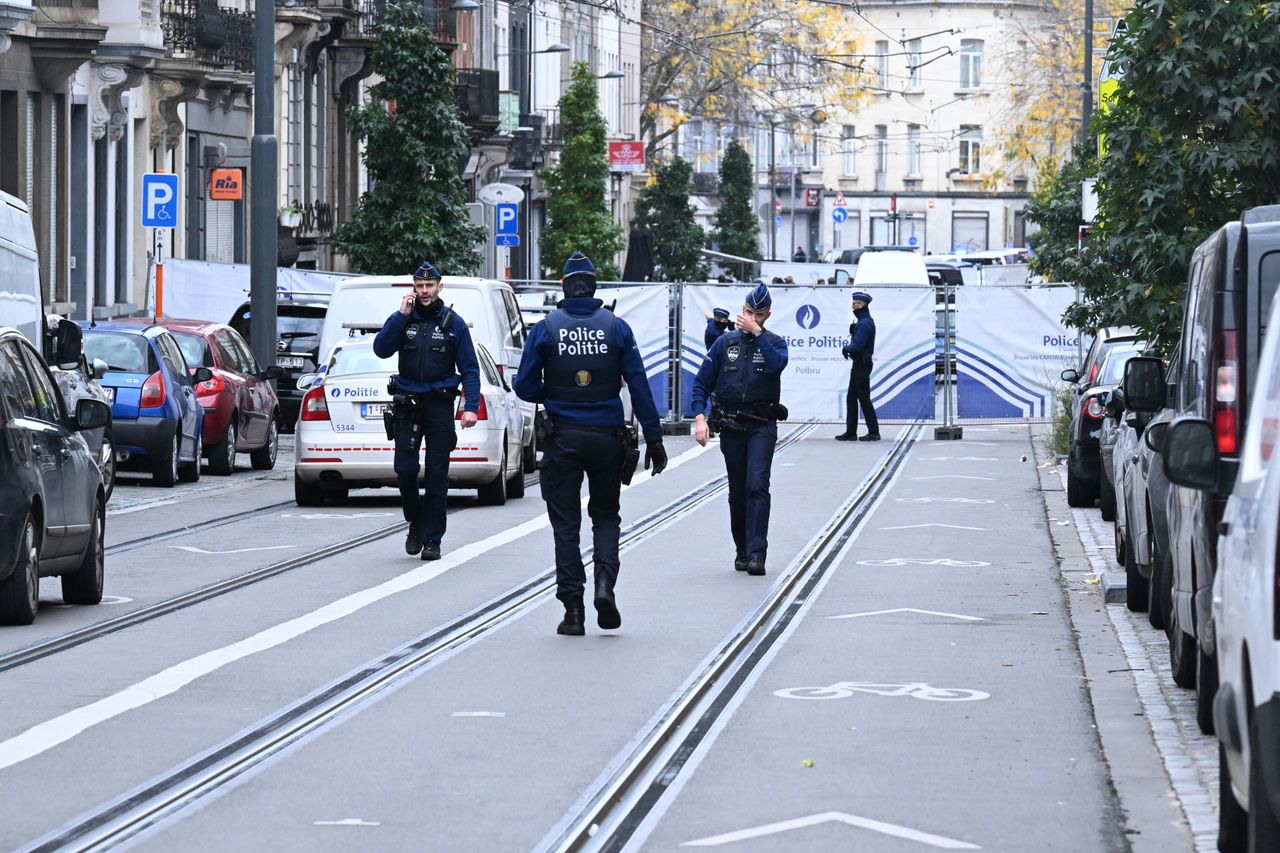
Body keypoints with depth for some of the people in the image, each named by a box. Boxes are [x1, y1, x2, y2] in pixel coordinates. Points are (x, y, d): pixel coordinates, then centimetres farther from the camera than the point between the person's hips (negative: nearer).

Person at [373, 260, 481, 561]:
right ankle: (415, 523, 17)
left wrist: (471, 406, -9)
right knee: (405, 469, -6)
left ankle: (431, 539, 5)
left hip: (439, 405, -1)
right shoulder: (403, 319, 6)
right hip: (406, 404, 1)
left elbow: (470, 368, 2)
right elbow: (381, 349, -9)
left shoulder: (453, 323, 3)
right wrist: (402, 315, -14)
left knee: (437, 476, 0)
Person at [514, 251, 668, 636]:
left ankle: (573, 609, 0)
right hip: (607, 438, 1)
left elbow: (525, 387, -4)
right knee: (605, 515, 17)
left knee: (565, 524, 6)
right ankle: (605, 584, -7)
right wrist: (653, 438, -1)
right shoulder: (616, 328, -1)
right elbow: (639, 386, -4)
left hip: (562, 439, -1)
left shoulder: (545, 329, -3)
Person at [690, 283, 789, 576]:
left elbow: (777, 364, -20)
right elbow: (702, 382, 7)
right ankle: (741, 551, 20)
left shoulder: (774, 342, 4)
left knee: (757, 485, -16)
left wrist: (756, 332, -17)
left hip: (762, 425, -2)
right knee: (737, 492, 8)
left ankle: (756, 553, -20)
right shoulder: (725, 342, 7)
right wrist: (700, 417, -6)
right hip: (730, 427, 2)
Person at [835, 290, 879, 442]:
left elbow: (857, 345, -23)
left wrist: (846, 349, -6)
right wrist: (848, 348, -3)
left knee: (864, 398, -5)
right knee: (851, 398, 13)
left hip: (862, 365, -11)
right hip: (858, 364, 11)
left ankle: (874, 432, -1)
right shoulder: (863, 321, 15)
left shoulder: (865, 323, -19)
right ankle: (850, 432, 17)